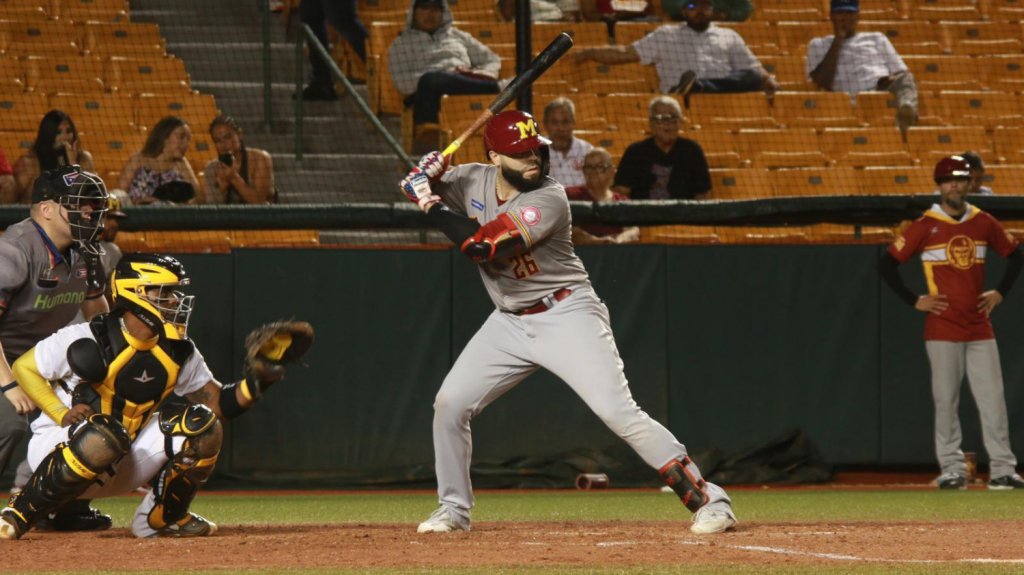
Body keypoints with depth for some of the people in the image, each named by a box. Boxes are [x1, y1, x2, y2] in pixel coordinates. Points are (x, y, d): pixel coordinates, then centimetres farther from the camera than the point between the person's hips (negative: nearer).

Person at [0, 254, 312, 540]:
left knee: (201, 425, -12)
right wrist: (63, 414, -21)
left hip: (123, 468, 6)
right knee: (104, 436, -41)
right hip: (57, 449, -6)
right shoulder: (87, 340, -17)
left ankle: (160, 517, 5)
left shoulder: (179, 353, 1)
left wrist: (254, 385, -17)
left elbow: (218, 403, 4)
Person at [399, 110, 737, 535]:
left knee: (618, 411, -17)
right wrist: (426, 174, -13)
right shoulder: (474, 181, -2)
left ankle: (708, 499, -16)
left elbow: (482, 246, -30)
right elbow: (416, 186, 12)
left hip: (566, 316, -7)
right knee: (450, 403, 1)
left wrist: (431, 206, -22)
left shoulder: (547, 200, -22)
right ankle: (454, 509, 18)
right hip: (509, 322, 7)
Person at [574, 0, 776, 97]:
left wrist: (769, 83, -5)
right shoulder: (666, 35, 23)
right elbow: (626, 53, 20)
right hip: (681, 98, -3)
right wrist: (589, 53, 7)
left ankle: (701, 86, -44)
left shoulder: (729, 37, 26)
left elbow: (754, 71, 19)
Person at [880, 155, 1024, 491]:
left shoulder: (984, 224, 6)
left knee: (993, 400, -1)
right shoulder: (925, 227, -4)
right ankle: (952, 469, 5)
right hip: (942, 329, -3)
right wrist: (914, 301, -5)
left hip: (980, 328, 3)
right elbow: (888, 265, -2)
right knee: (946, 400, -1)